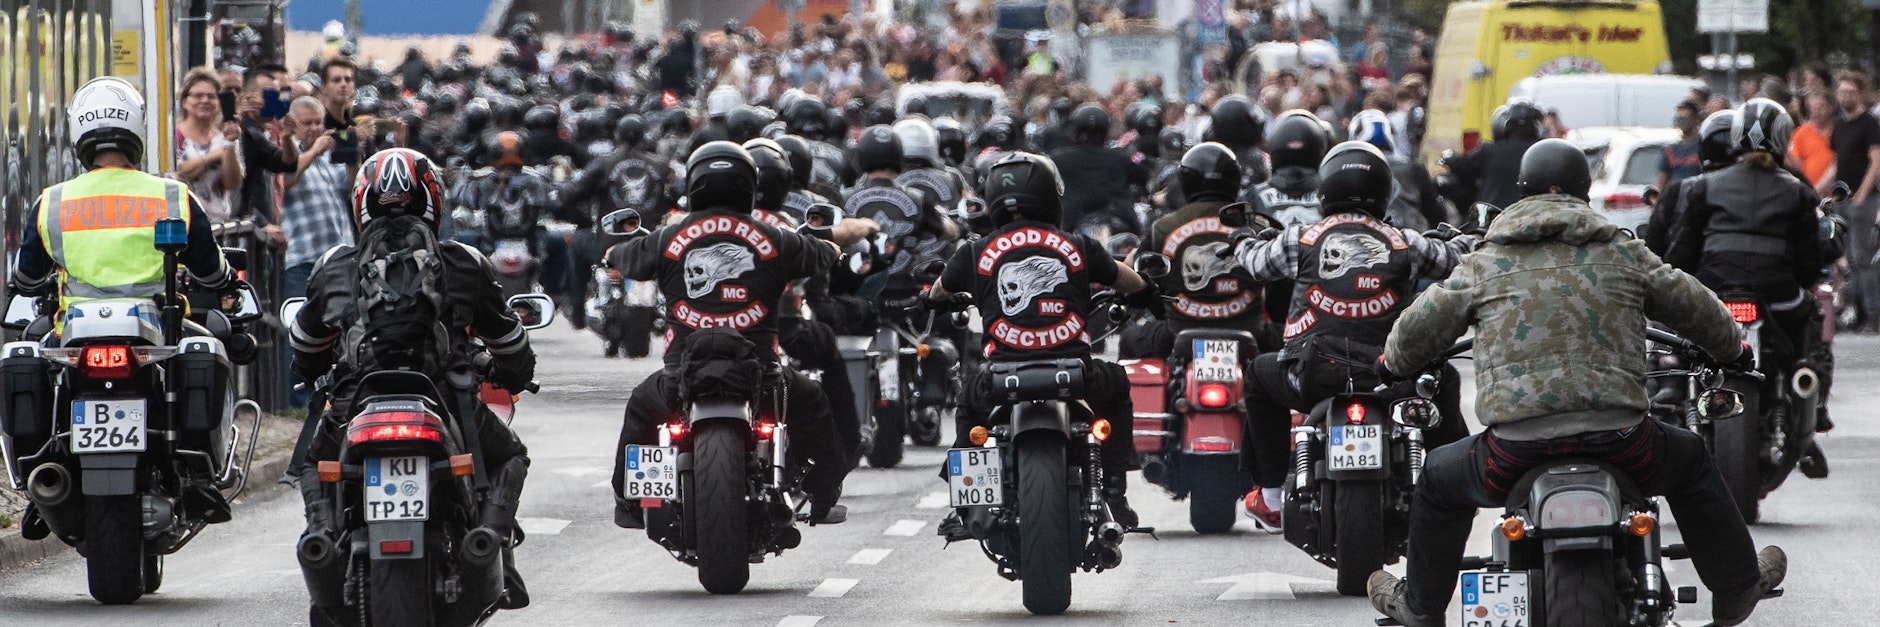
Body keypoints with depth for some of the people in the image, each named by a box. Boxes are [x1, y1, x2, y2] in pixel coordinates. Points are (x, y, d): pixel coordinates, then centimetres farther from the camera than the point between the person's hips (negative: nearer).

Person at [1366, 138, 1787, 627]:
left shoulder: (1483, 265, 9)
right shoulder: (1624, 254, 11)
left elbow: (1414, 334, 15)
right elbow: (1695, 309, 23)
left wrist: (1394, 365, 40)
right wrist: (1730, 351, 45)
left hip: (1516, 447, -1)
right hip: (1618, 437, 1)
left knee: (1440, 481, 29)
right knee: (1691, 464, 31)